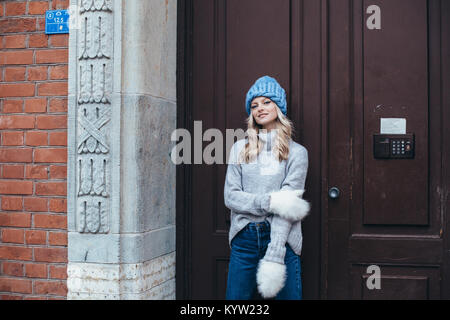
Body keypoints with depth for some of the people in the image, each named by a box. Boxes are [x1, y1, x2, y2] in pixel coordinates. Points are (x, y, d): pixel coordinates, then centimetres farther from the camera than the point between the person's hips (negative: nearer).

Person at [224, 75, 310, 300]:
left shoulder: (296, 152, 2)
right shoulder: (240, 148, 9)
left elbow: (286, 206, -7)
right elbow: (230, 196, 0)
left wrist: (274, 257, -16)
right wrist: (269, 202, -15)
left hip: (282, 239, -1)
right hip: (244, 239, 2)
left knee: (287, 296, 2)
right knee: (235, 297, 6)